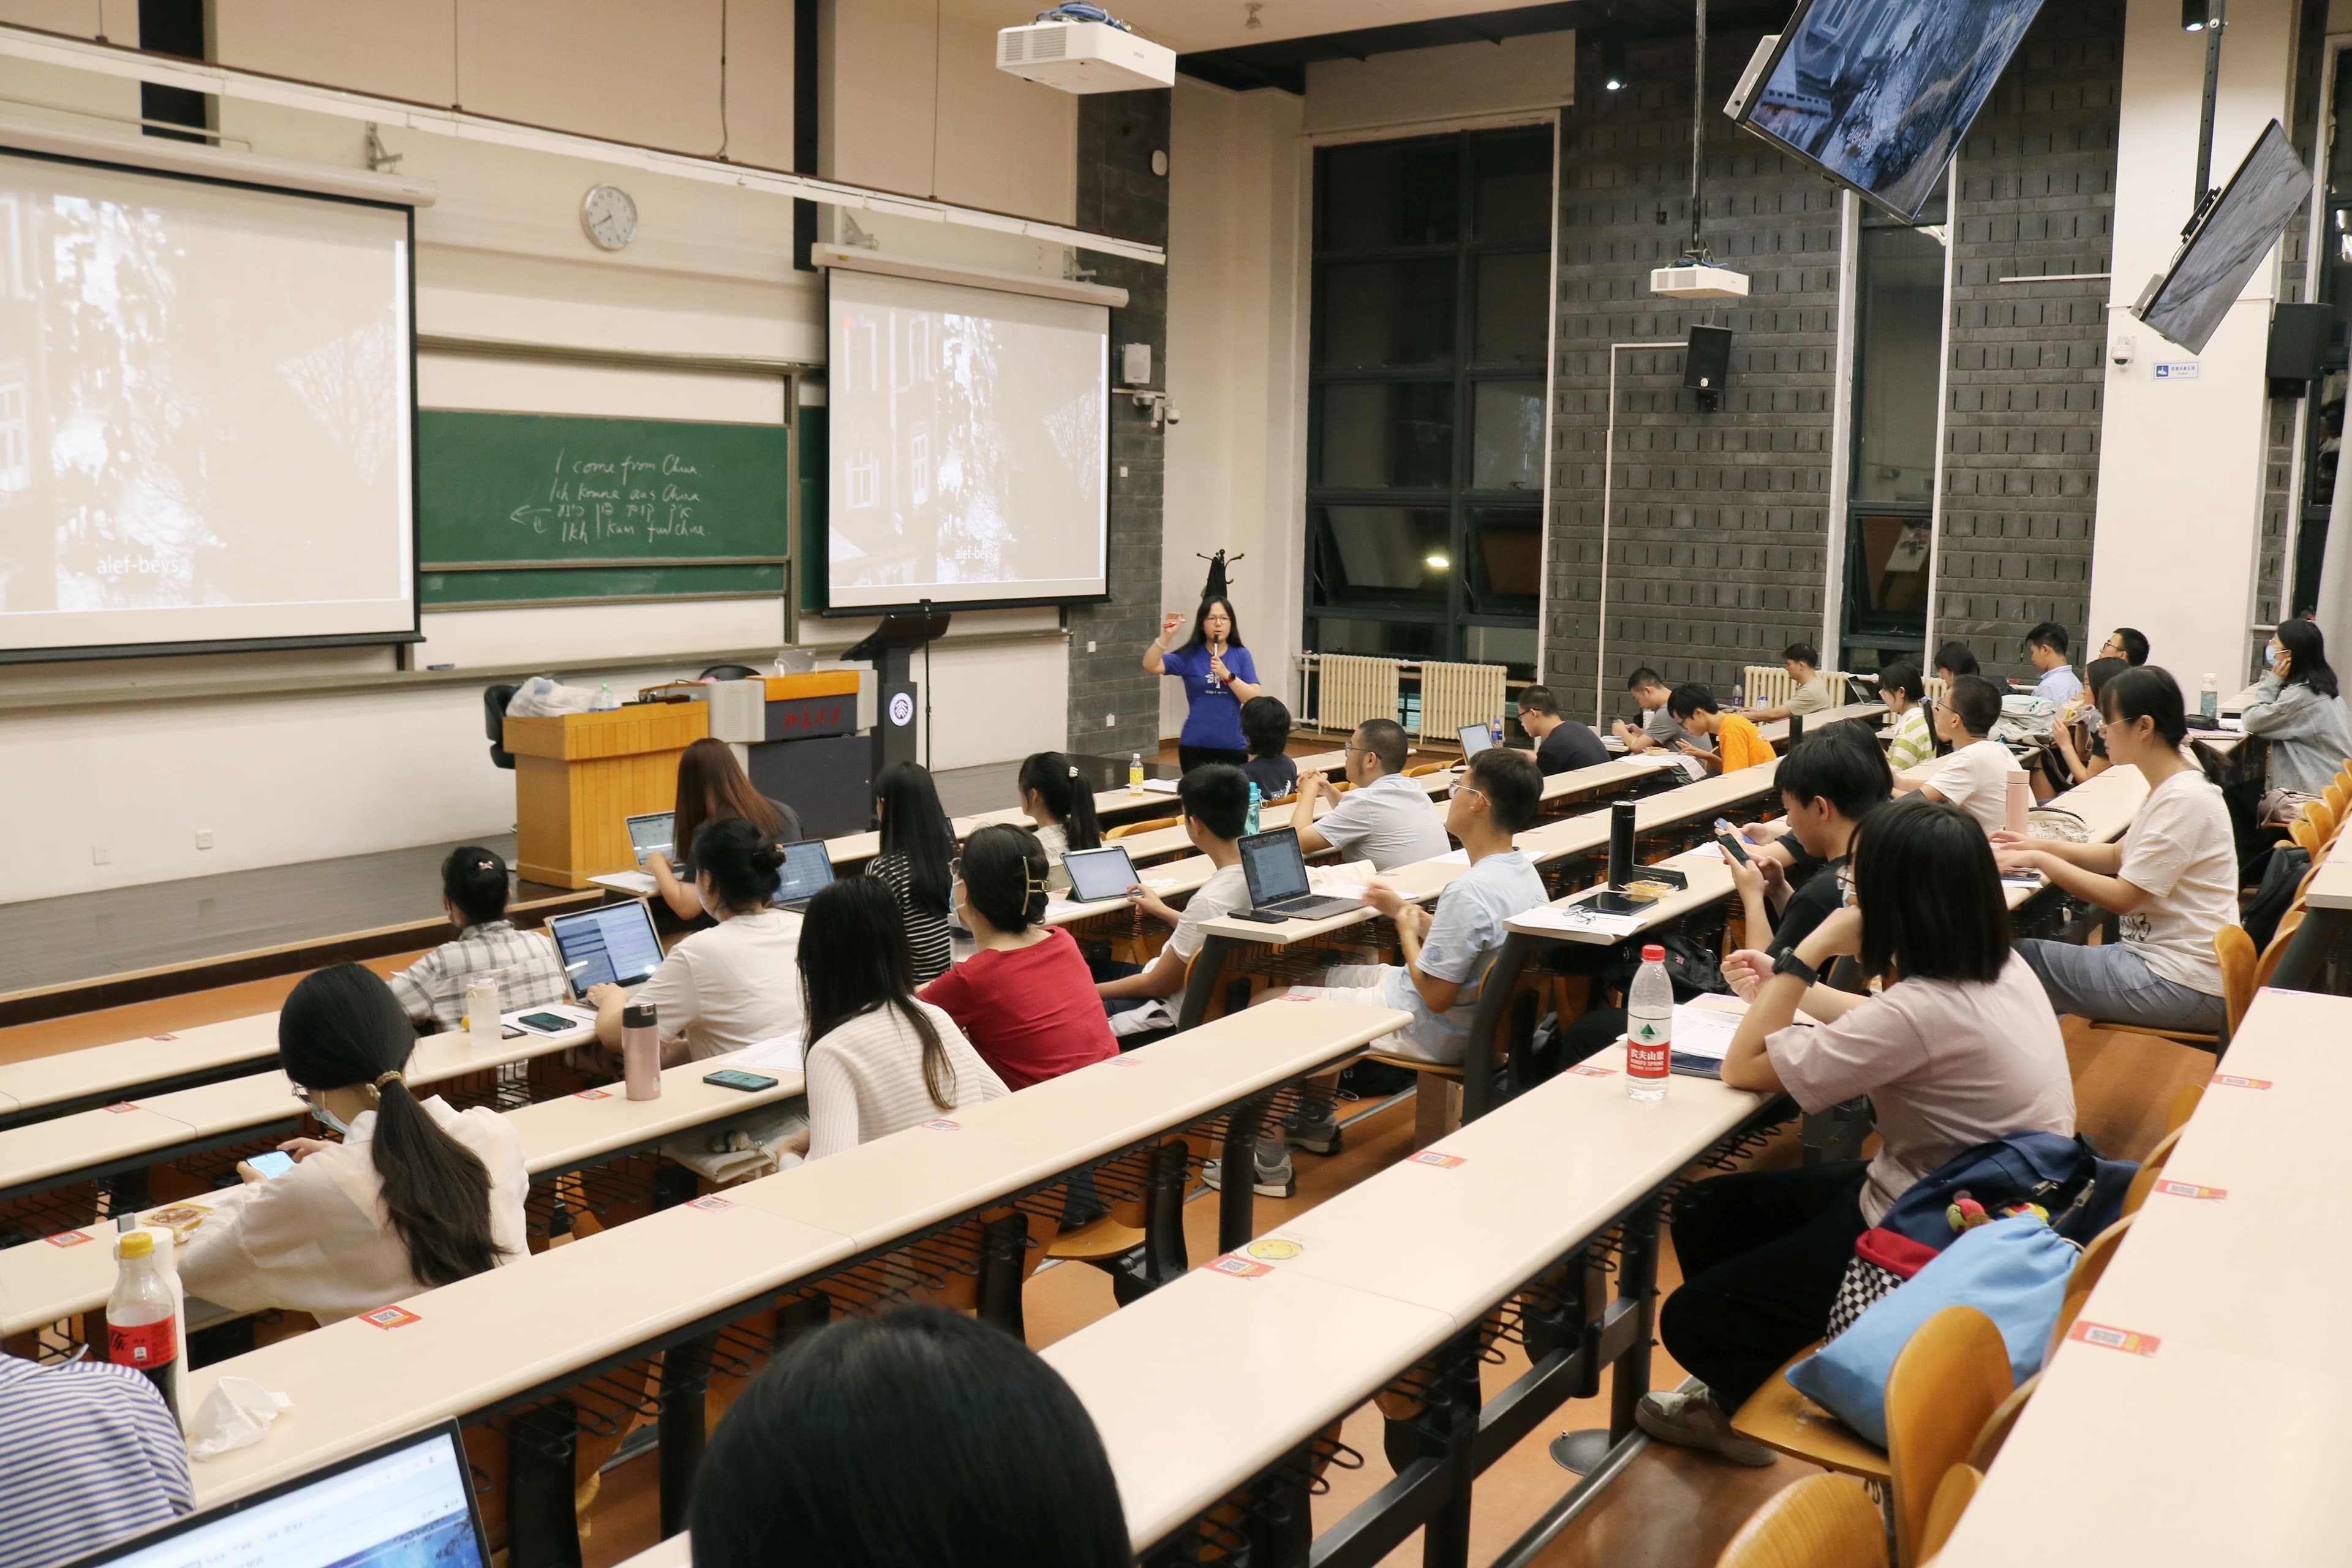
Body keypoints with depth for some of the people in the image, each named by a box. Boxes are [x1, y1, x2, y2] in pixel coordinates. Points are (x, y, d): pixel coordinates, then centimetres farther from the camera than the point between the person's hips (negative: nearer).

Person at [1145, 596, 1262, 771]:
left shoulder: (1241, 656, 3)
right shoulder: (1190, 656, 1)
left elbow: (1255, 699, -5)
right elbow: (1151, 666, -10)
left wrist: (1227, 675, -16)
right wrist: (1166, 636, -21)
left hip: (1233, 747, 1)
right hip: (1195, 747, -1)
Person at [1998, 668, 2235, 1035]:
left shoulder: (2184, 800, -21)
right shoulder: (2168, 788, 10)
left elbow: (2122, 897, -20)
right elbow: (2119, 856, 21)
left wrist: (2040, 860, -13)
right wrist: (2042, 847, 8)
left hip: (2185, 985, -10)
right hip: (2160, 957, 10)